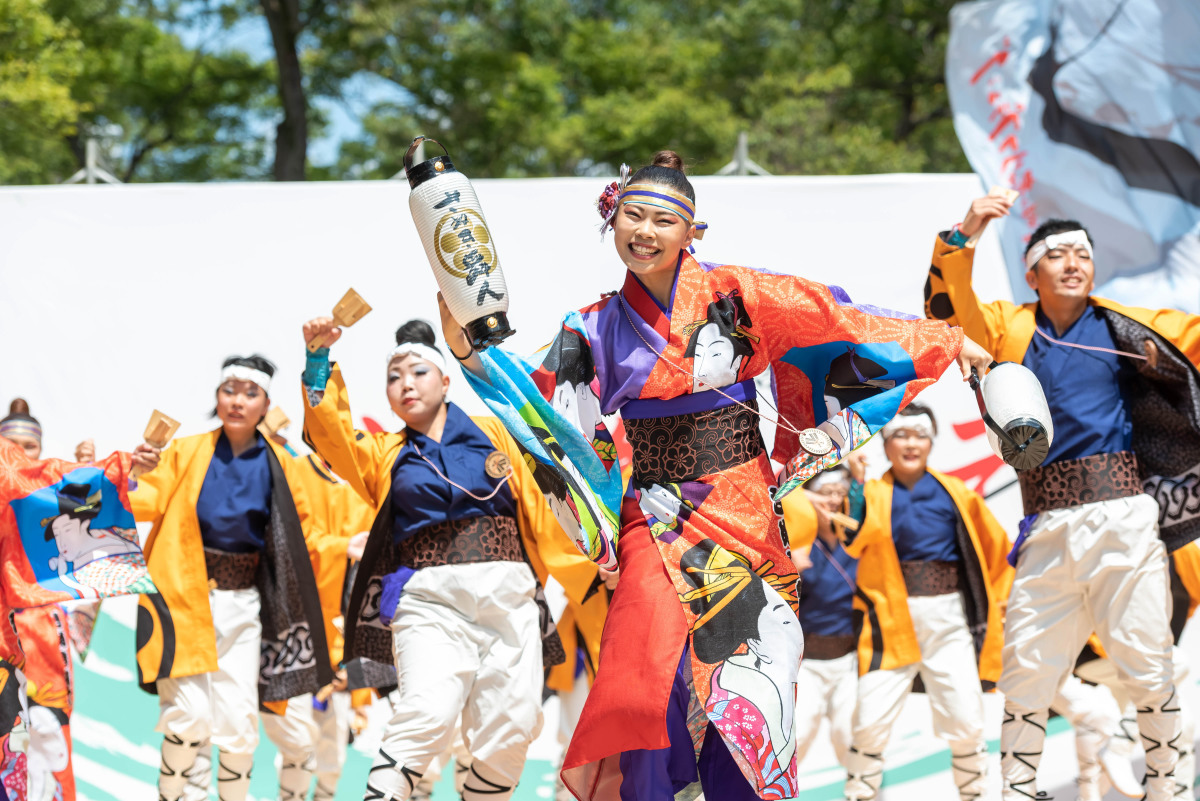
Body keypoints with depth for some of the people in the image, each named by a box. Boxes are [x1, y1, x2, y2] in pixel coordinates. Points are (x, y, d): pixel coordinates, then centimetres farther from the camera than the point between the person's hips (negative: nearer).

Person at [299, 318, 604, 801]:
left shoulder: (490, 432, 16)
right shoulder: (384, 454, 18)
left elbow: (537, 511, 15)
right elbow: (331, 434, 0)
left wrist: (583, 577, 14)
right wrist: (319, 361, -11)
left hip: (508, 596, 1)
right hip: (429, 602, -1)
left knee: (510, 731, -5)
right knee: (429, 712, -24)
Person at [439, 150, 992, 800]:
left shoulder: (732, 295, 0)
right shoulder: (598, 329, 9)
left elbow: (839, 321, 1)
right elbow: (541, 401, 3)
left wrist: (946, 341, 2)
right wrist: (470, 352, -11)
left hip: (740, 513, -1)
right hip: (654, 518, 1)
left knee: (742, 686, -6)